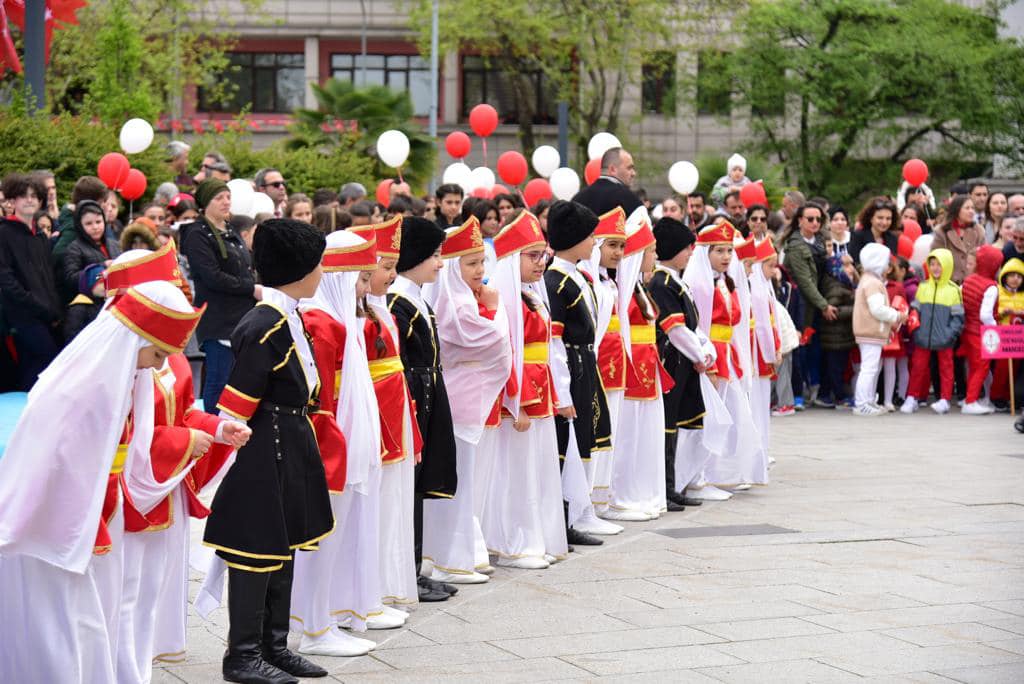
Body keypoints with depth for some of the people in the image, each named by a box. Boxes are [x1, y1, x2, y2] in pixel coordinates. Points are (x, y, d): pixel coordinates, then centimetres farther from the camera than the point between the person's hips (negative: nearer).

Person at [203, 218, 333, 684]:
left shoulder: (288, 318, 10)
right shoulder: (264, 327, -20)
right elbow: (238, 401, -19)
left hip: (289, 451, 10)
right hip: (265, 456, -10)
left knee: (283, 548, 15)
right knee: (257, 551, -1)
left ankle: (274, 646, 24)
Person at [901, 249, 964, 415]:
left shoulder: (953, 289, -4)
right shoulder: (923, 287, 4)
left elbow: (958, 316, -3)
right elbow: (915, 310, 8)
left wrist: (951, 333, -14)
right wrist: (915, 328, -5)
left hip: (944, 339, -2)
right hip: (923, 338, 2)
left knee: (946, 368, 7)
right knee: (918, 367, 6)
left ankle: (944, 400, 12)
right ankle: (912, 398, 14)